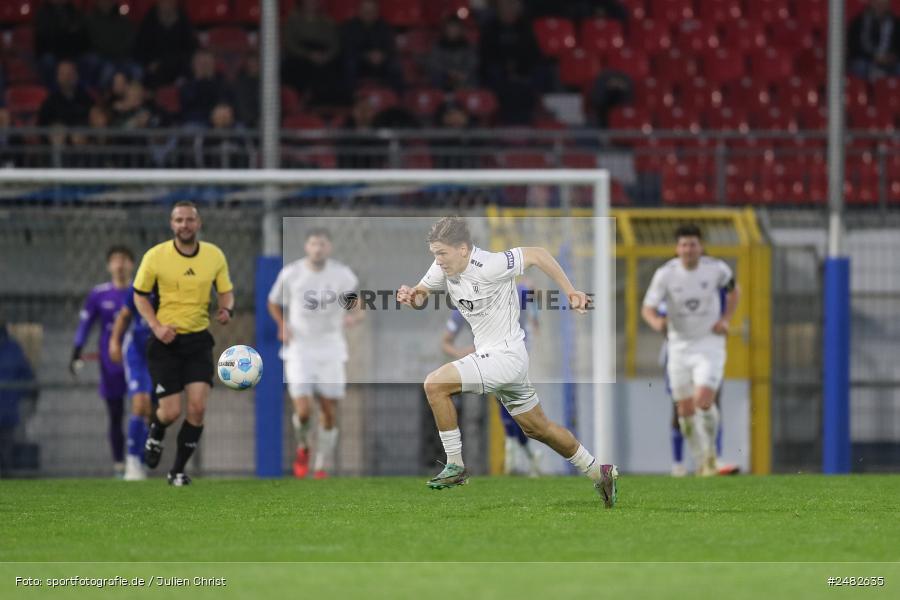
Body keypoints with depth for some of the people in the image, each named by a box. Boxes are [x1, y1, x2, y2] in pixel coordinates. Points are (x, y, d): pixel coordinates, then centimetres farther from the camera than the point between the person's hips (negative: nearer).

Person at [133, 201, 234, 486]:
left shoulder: (214, 256, -1)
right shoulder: (155, 256, -8)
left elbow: (226, 292, 9)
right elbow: (139, 295, 1)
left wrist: (226, 309, -14)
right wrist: (156, 326, -13)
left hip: (198, 340, 2)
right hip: (166, 343, -2)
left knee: (198, 407, -9)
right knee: (171, 412, -6)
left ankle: (178, 470, 8)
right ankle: (154, 437, 32)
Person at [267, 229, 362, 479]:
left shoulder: (342, 275, -2)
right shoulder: (290, 274, -3)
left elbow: (357, 306, 8)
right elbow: (274, 303, 13)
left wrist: (354, 316, -17)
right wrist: (283, 326, -6)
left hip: (330, 349, 1)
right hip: (299, 349, -1)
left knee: (329, 412, 2)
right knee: (303, 410, -14)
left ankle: (323, 466, 19)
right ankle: (303, 447, 18)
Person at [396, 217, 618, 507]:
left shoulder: (489, 267, -24)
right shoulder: (443, 267, -1)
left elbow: (537, 254, -16)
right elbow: (422, 294, 14)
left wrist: (570, 292, -14)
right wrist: (411, 296, -10)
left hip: (506, 355, -9)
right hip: (489, 355, 9)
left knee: (435, 384, -20)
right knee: (537, 427, 20)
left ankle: (455, 466, -10)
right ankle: (599, 473, 33)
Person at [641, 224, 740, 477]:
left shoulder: (716, 269, -7)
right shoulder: (665, 274, -10)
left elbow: (733, 290, 13)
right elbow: (648, 308, -10)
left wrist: (725, 319, -2)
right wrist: (656, 321, -34)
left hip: (709, 344, -2)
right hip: (679, 346, 2)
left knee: (703, 401, -20)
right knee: (685, 411, 4)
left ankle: (710, 453, 6)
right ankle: (702, 463, 23)